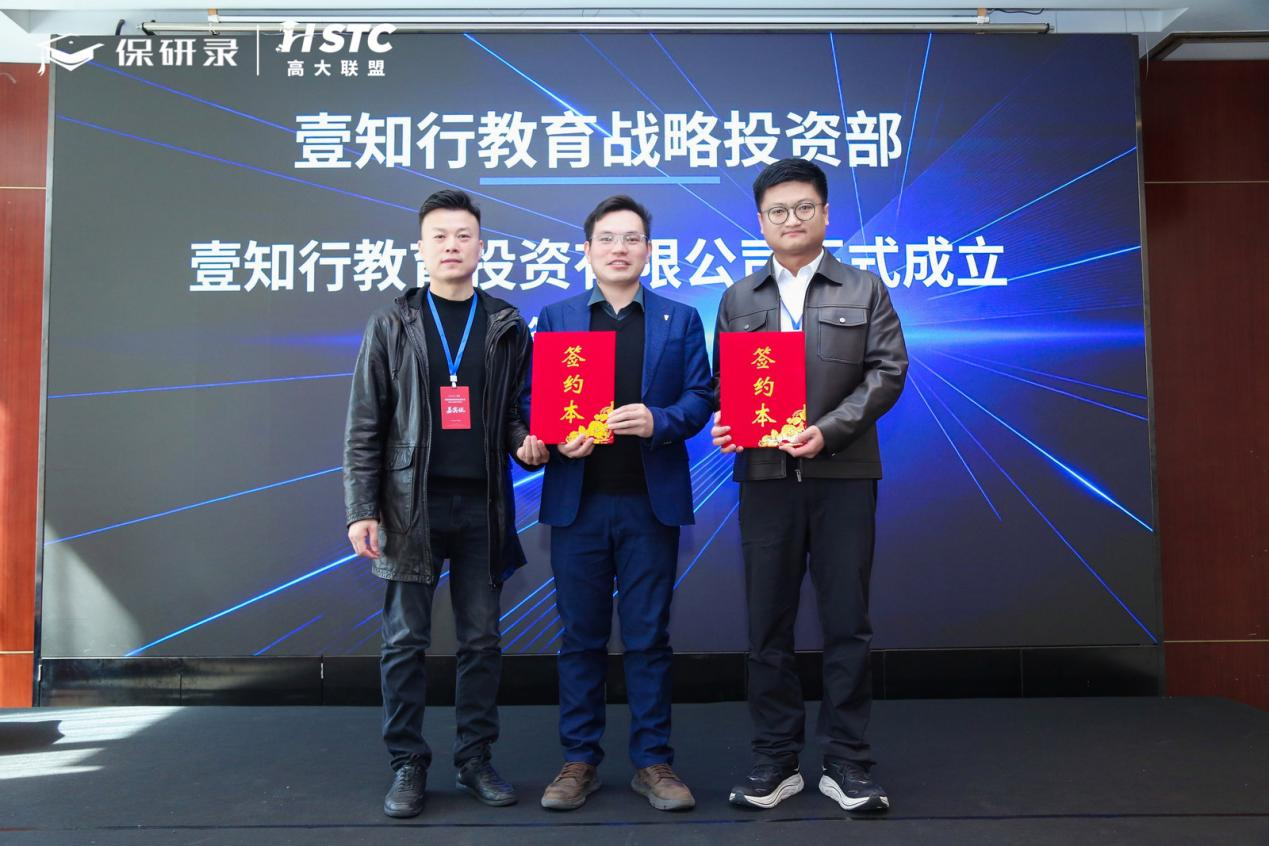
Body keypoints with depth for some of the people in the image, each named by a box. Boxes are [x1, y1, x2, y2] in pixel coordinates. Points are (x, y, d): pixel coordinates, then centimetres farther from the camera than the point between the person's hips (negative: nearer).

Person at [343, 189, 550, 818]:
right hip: (410, 505, -1)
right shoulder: (392, 324, 4)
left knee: (481, 640, 8)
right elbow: (364, 425, 1)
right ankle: (407, 764, 20)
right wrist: (361, 510, -5)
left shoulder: (506, 326, 7)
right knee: (404, 641, 6)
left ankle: (475, 759, 23)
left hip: (482, 506, 1)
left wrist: (526, 442, -10)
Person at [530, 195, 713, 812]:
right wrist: (556, 437, -14)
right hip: (576, 501, 1)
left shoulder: (681, 320, 9)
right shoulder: (553, 319, 10)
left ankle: (653, 761, 19)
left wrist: (658, 421, -18)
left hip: (651, 501, 0)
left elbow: (699, 397, 1)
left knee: (648, 637, 7)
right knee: (581, 637, 9)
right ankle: (579, 761, 21)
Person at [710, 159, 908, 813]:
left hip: (843, 473, -1)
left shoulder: (865, 290, 9)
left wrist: (829, 429, -14)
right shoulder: (737, 300, 14)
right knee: (768, 623, 6)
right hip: (764, 475, 2)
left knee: (846, 622, 3)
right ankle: (776, 759, 18)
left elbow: (887, 371, 0)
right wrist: (724, 423, -11)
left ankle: (846, 763, 15)